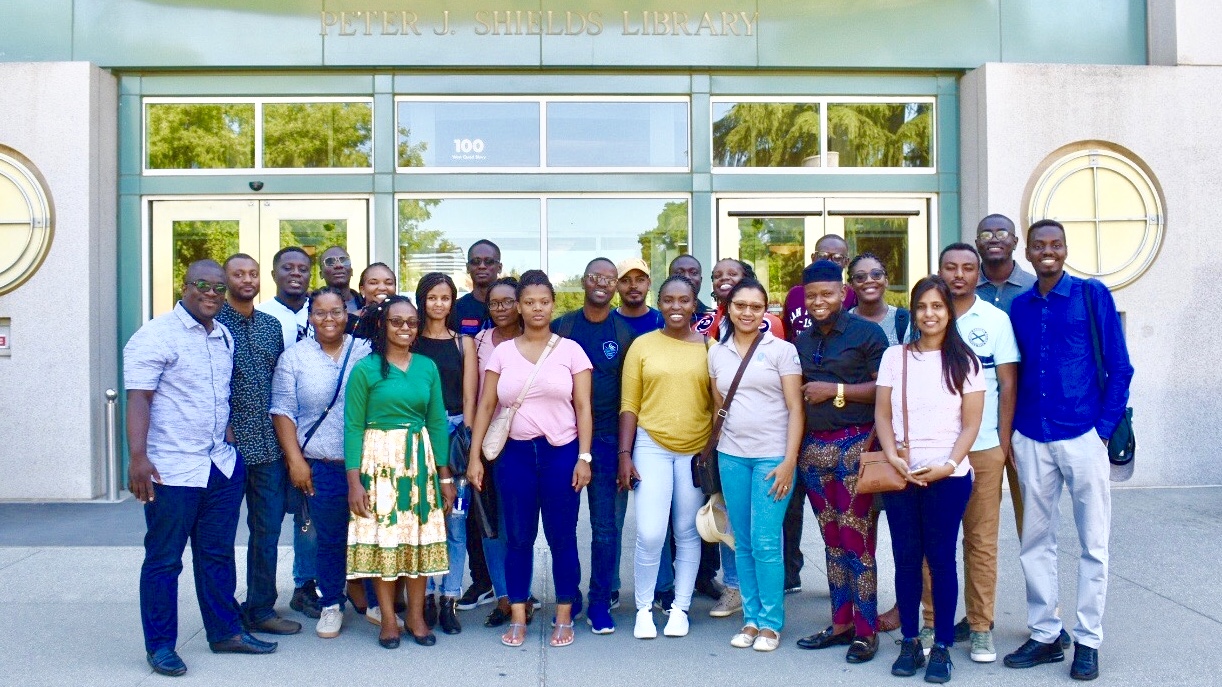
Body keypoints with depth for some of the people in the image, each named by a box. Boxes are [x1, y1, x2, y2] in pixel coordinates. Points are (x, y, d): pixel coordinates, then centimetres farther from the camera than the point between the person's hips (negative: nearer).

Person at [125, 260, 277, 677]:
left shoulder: (225, 337, 11)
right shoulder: (156, 335, -9)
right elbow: (138, 398, -16)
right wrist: (137, 457, -24)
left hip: (222, 466, 7)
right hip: (172, 469, -6)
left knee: (217, 554, 15)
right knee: (164, 560, 5)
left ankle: (225, 632, 26)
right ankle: (160, 646, 18)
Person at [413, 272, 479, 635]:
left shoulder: (463, 342, 10)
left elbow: (469, 397, 6)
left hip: (456, 430, 0)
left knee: (455, 519, 0)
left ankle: (449, 599, 8)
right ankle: (424, 596, 12)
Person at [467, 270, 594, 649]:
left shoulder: (570, 350, 2)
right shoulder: (502, 352, 6)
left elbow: (582, 407, 1)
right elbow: (485, 406, 6)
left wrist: (584, 457, -7)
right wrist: (475, 456, 0)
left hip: (561, 453, -1)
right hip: (515, 454, 1)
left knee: (562, 538, 5)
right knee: (519, 539, 8)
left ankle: (564, 619, 18)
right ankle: (518, 620, 19)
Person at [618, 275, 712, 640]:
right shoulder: (642, 345, 2)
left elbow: (718, 405, 6)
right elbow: (629, 405, 2)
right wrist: (625, 454, -4)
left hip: (696, 451, 1)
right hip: (651, 447, -1)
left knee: (688, 534, 10)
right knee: (650, 535, -7)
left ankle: (680, 608, 25)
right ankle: (644, 609, 13)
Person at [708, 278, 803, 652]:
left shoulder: (781, 350, -2)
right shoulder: (717, 353, 9)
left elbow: (795, 409, -5)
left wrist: (789, 461, -12)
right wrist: (715, 455, 11)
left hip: (772, 457, -4)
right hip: (731, 456, 4)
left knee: (766, 543, -4)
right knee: (742, 543, 8)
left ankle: (771, 623, 10)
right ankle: (751, 618, 20)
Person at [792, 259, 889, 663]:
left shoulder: (866, 333, -3)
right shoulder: (801, 342, 15)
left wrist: (835, 390, -13)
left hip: (855, 445, -6)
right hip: (813, 447, 6)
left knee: (857, 539, -4)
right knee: (832, 541, 11)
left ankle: (866, 630, 8)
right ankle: (841, 623, 20)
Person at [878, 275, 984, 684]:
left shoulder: (964, 361, 2)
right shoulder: (895, 357, 7)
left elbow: (971, 424, -1)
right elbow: (882, 414, 5)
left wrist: (948, 465, -13)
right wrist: (892, 457, -10)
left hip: (948, 477, -2)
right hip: (899, 475, 2)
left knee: (941, 559, 3)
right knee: (906, 558, 6)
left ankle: (942, 646, 13)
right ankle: (909, 642, 17)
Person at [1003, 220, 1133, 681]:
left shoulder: (1093, 295, -1)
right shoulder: (1019, 306, 9)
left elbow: (1119, 368, -1)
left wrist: (1105, 428, -7)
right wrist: (1011, 433, 7)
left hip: (1082, 436, -3)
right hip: (1031, 441, 4)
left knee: (1093, 543, 4)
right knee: (1035, 542, 9)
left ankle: (1088, 642, 15)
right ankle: (1044, 635, 21)